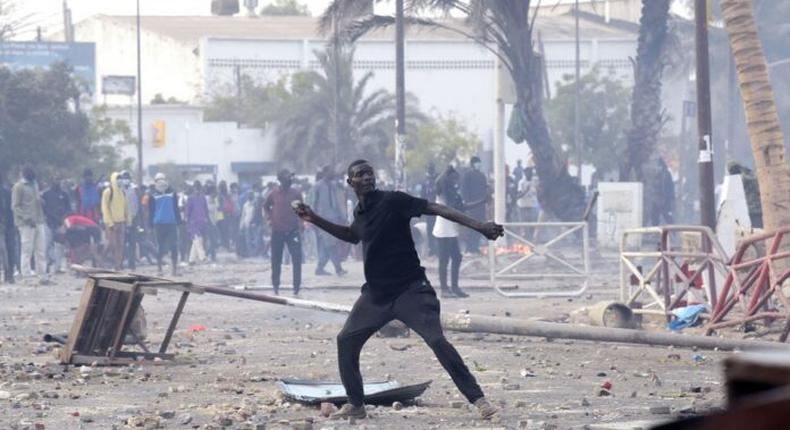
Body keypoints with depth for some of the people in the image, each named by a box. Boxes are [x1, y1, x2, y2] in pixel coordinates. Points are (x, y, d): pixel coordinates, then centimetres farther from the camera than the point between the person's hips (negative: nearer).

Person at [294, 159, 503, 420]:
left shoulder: (392, 201, -13)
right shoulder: (360, 212, 8)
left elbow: (436, 209, -20)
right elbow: (352, 235, 31)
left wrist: (478, 226, -30)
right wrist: (315, 220, 26)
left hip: (410, 290, -7)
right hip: (376, 293, 7)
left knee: (437, 340, -20)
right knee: (346, 341, 6)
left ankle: (478, 399, -17)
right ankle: (355, 405, 20)